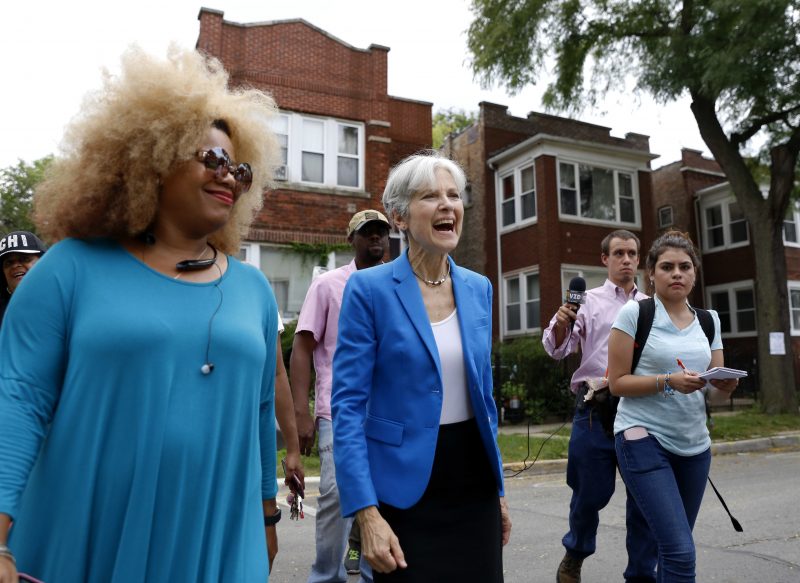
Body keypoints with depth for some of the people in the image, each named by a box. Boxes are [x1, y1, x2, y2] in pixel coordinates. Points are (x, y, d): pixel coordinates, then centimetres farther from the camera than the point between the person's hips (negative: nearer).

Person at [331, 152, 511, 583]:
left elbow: (482, 393, 12)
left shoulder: (478, 288, 5)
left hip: (474, 484, 5)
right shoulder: (369, 288, -11)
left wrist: (497, 488, 13)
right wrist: (367, 512, -18)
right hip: (406, 490, -5)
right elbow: (348, 405, -13)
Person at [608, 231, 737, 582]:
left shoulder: (709, 320, 9)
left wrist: (725, 384, -12)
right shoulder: (634, 313, -7)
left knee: (674, 546, 16)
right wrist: (669, 381, -22)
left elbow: (717, 385, 11)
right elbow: (617, 382, -9)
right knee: (681, 552, -13)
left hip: (695, 443, 6)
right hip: (644, 438, -6)